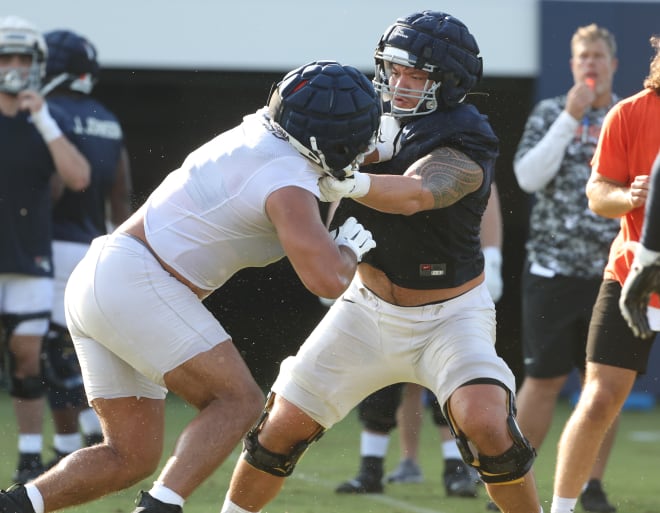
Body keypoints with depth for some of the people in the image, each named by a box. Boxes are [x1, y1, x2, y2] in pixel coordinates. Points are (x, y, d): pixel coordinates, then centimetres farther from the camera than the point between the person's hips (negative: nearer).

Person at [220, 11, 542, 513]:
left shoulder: (464, 147, -22)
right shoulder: (376, 118, -1)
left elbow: (413, 195, -40)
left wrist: (347, 184, -59)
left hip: (449, 316, -5)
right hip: (369, 312, 5)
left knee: (486, 425, -28)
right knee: (283, 427, 2)